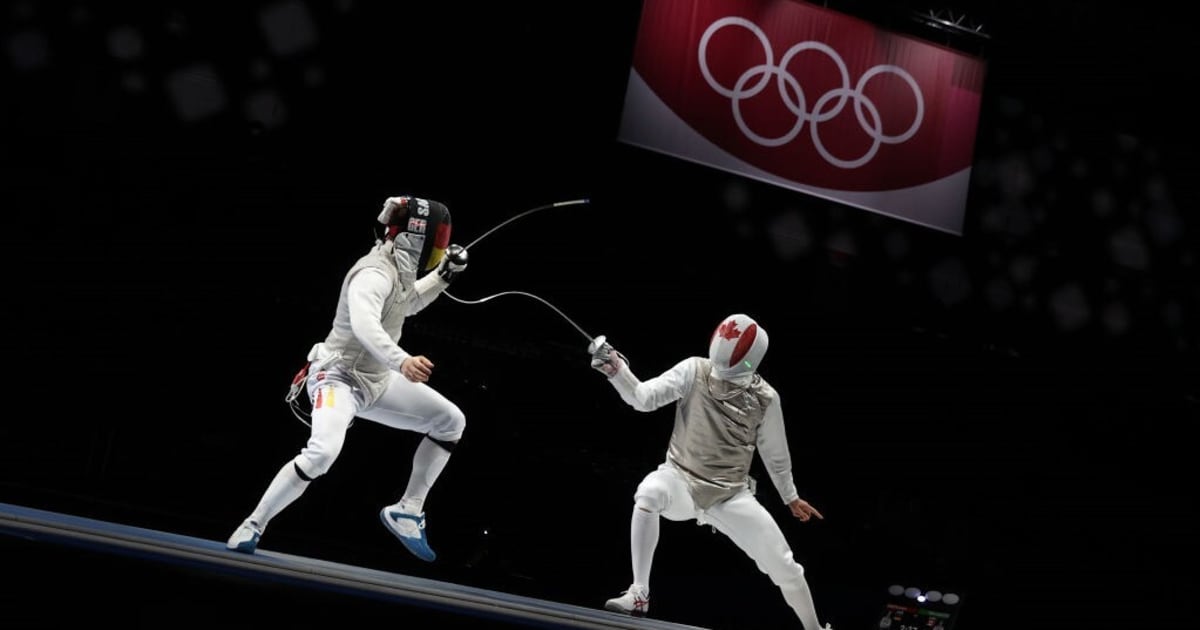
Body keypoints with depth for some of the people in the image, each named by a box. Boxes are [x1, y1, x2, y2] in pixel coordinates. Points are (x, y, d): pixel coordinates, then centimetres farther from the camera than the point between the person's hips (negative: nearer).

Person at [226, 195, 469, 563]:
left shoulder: (400, 266, 2)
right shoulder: (375, 274, -25)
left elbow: (407, 304, 25)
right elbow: (365, 326, -45)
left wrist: (443, 274, 11)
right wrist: (402, 361, -60)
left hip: (376, 382, 10)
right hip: (339, 378, -10)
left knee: (451, 422, 8)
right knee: (322, 453, -33)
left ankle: (406, 512, 13)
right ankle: (253, 526, -13)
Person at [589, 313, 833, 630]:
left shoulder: (765, 397, -5)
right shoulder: (695, 370, -9)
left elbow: (775, 453, 10)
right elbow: (643, 398, -18)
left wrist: (791, 497, 21)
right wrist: (615, 368, -35)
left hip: (731, 495, 2)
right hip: (681, 480, -1)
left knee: (785, 568, 0)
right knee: (648, 492, -38)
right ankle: (639, 594, -26)